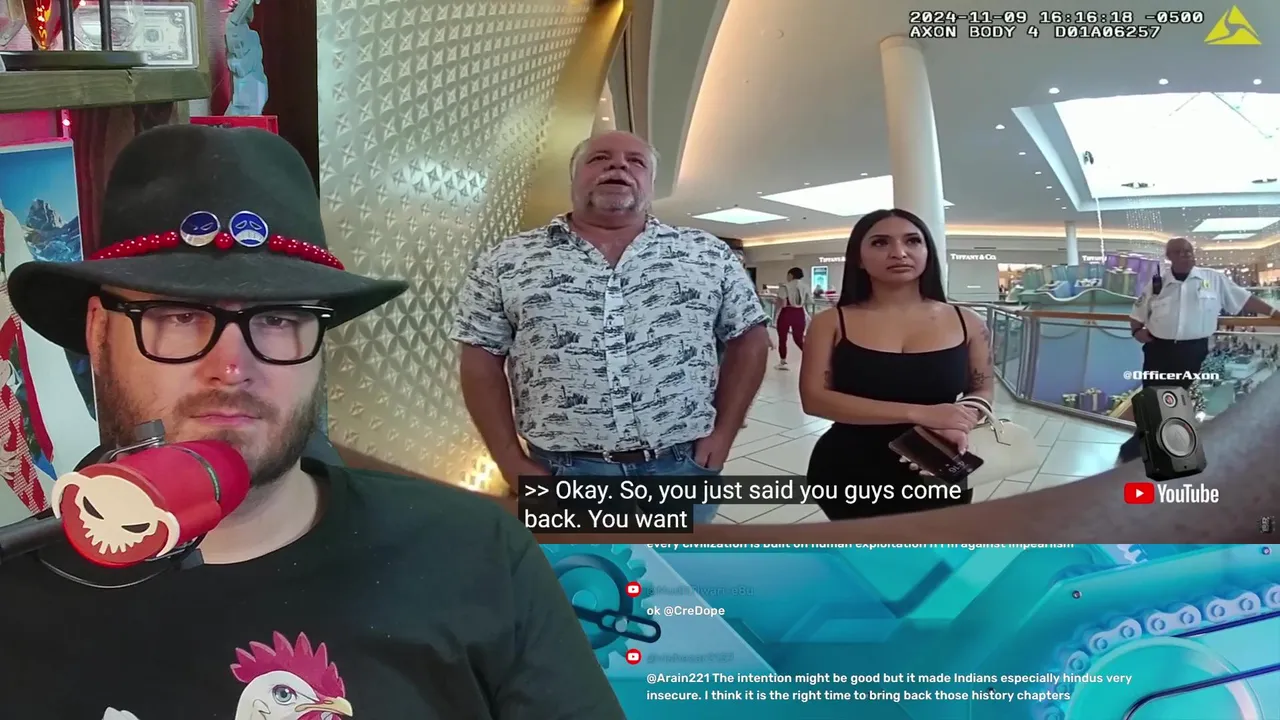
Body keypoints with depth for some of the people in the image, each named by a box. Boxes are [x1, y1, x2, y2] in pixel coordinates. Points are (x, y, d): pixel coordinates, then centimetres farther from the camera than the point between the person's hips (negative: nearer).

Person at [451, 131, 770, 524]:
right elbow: (481, 359, 1)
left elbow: (748, 339, 9)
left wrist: (723, 434, 1)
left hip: (683, 469, 1)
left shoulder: (710, 255, 5)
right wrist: (513, 465, -5)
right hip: (562, 475, -1)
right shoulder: (506, 262, 1)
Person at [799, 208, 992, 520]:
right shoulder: (832, 322, -7)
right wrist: (919, 414, -24)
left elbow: (983, 391, 8)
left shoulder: (966, 322, -1)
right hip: (850, 477, -2)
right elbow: (814, 398, -15)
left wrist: (961, 421, -17)